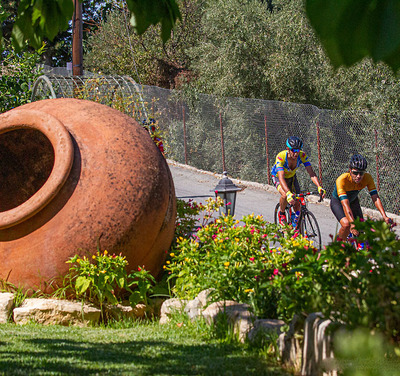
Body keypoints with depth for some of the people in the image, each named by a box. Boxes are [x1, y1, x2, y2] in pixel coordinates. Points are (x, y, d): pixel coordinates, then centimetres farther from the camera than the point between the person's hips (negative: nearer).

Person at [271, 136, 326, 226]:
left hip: (291, 176, 4)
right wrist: (288, 193, -63)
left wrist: (319, 187, -49)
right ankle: (281, 213, -1)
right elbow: (281, 178, -47)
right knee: (285, 195, -30)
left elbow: (311, 173, -32)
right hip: (277, 177, -3)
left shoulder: (302, 155, -29)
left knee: (298, 202, -9)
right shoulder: (281, 157, -39)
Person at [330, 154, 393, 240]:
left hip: (353, 201, 4)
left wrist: (385, 217, -43)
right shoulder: (342, 180, -38)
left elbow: (375, 198, -30)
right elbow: (345, 204, -45)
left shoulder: (367, 178, -26)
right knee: (346, 225, -27)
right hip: (338, 202, -4)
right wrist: (353, 224, -56)